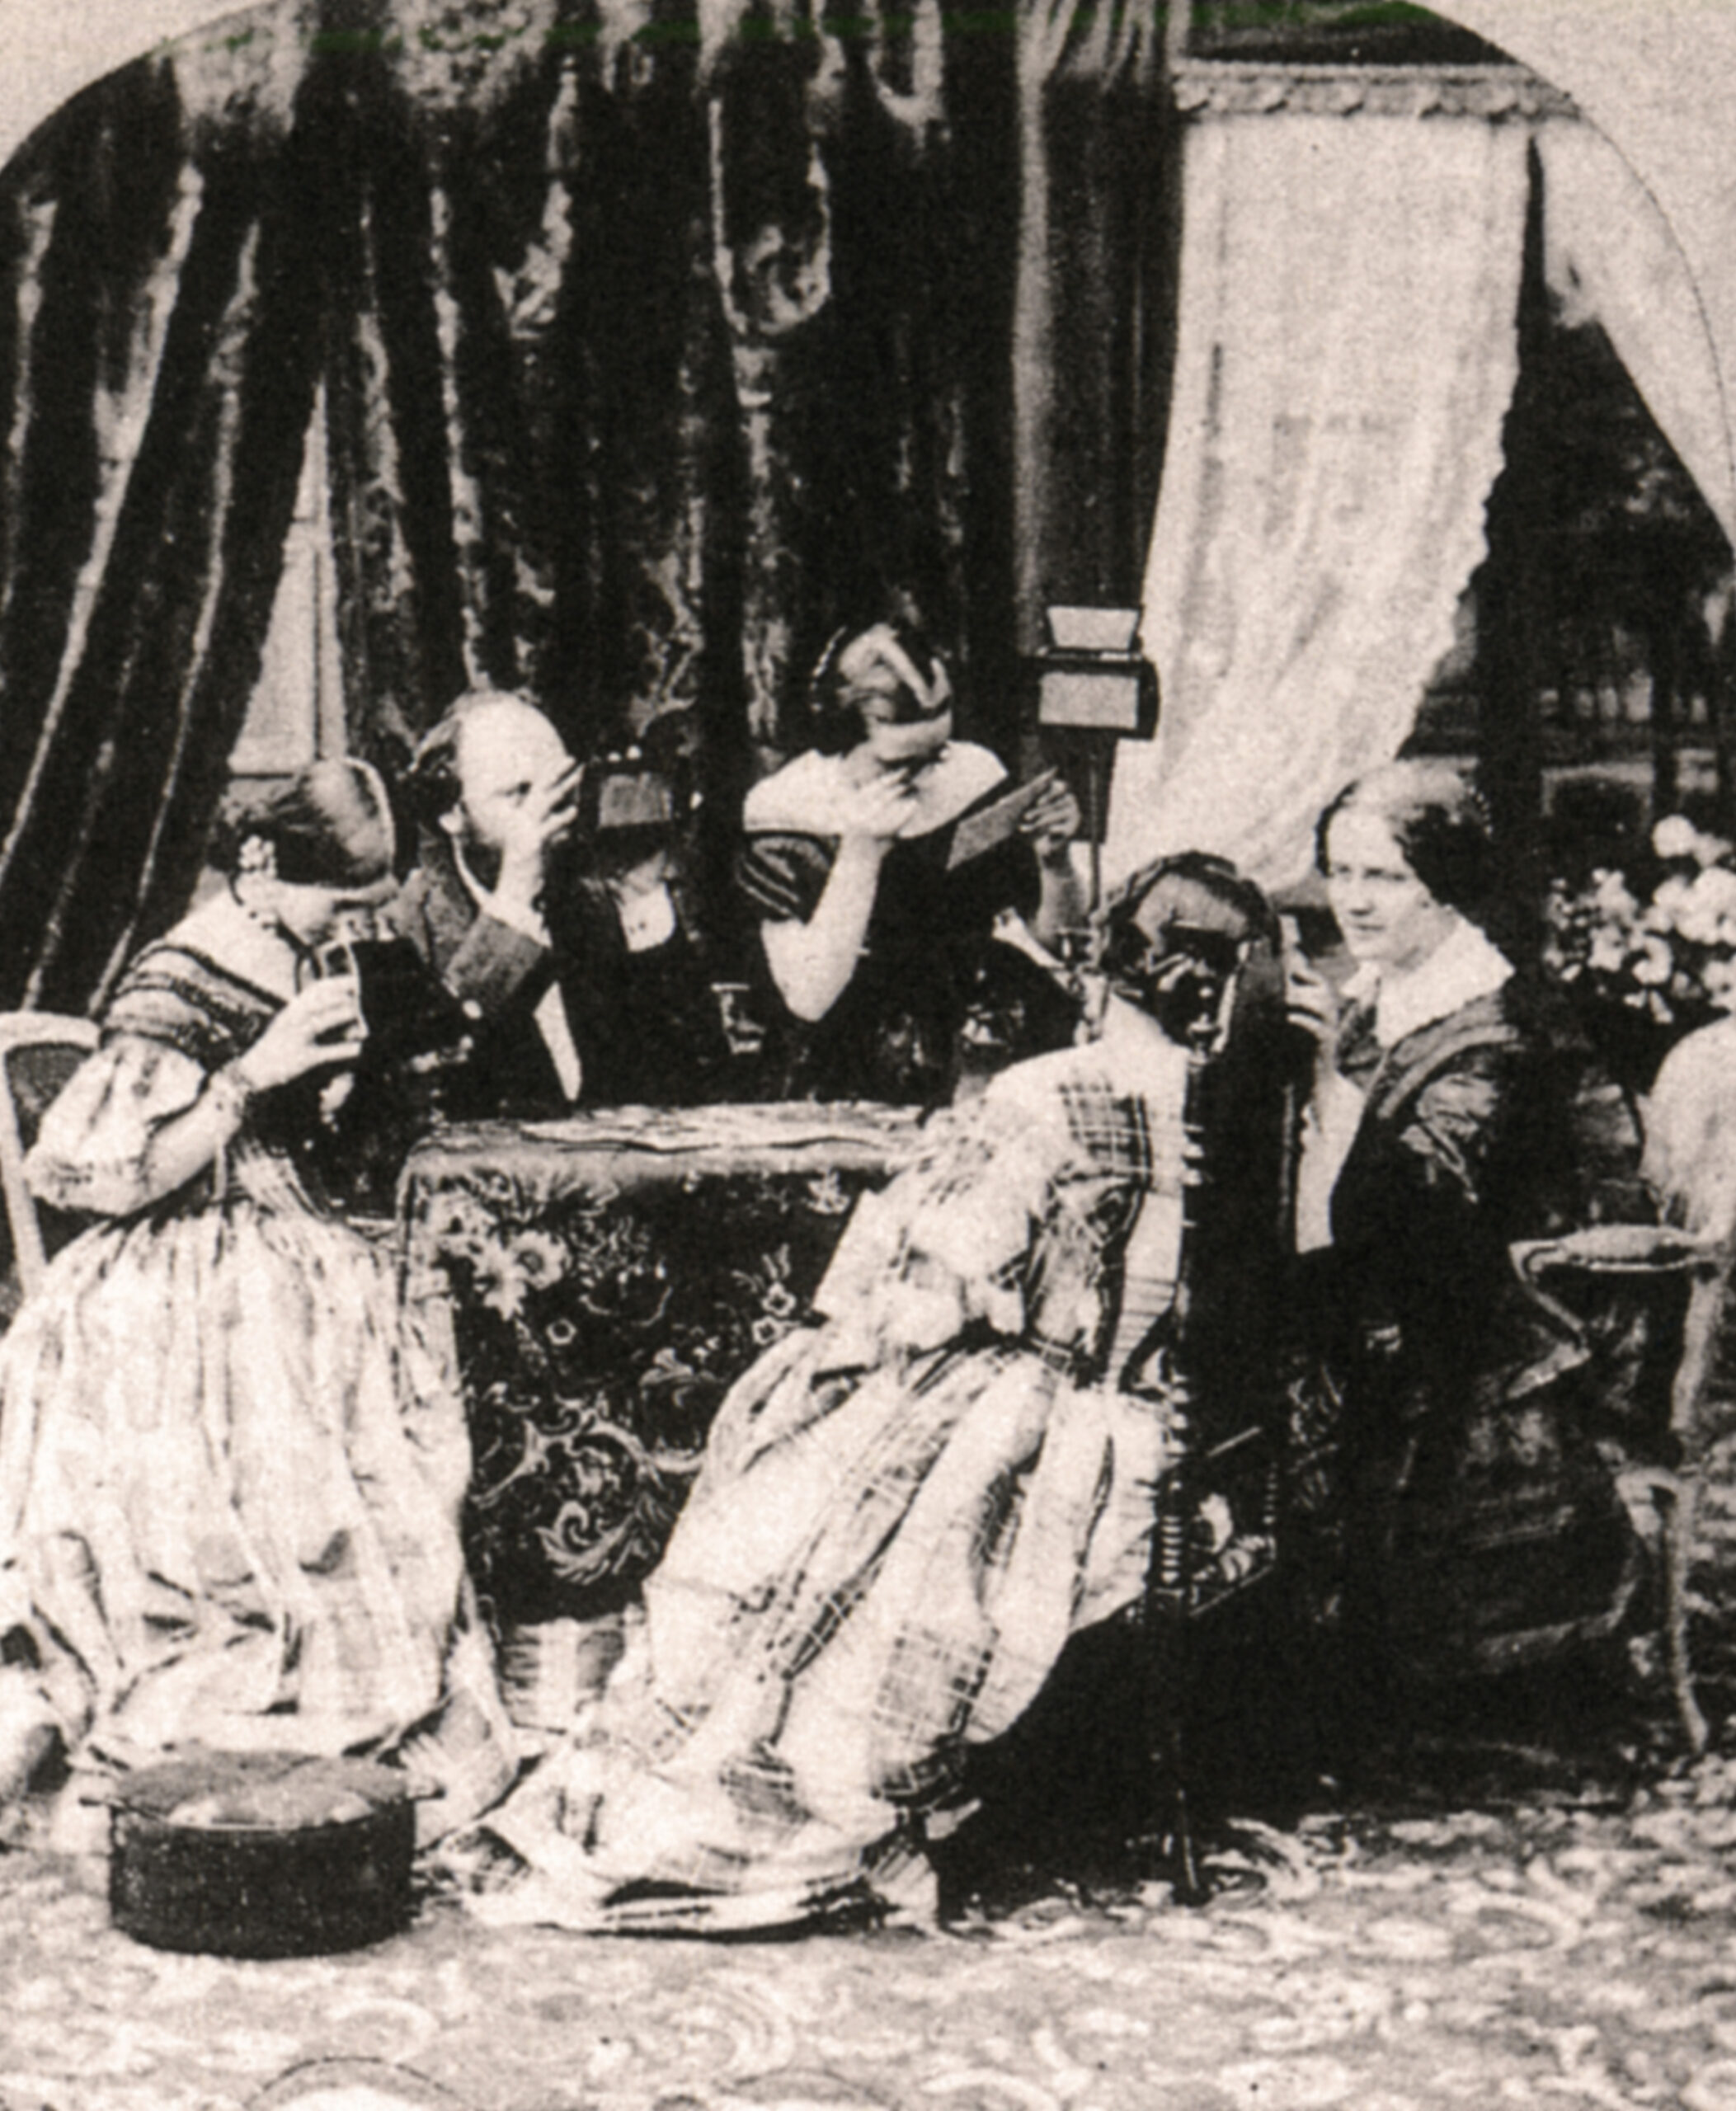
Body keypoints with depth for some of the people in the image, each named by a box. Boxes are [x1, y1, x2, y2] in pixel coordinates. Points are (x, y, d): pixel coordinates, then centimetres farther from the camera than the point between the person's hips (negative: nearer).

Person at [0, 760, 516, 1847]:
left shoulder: (282, 960, 7)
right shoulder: (174, 992, -20)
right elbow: (97, 1175, -23)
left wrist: (330, 1065, 6)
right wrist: (255, 1073, -25)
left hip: (274, 1280, 9)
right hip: (182, 1307, -9)